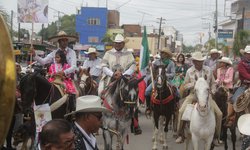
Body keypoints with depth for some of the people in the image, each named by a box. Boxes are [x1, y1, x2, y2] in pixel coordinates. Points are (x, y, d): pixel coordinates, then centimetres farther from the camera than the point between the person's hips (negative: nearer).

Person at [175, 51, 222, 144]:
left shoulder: (208, 70, 4)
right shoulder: (189, 71, 0)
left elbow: (213, 83, 13)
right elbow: (185, 86, 2)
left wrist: (212, 92, -4)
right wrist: (194, 83, -16)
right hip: (193, 95, -1)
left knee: (219, 113, -12)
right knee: (181, 111, -22)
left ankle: (216, 136, 7)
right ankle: (181, 135, -5)